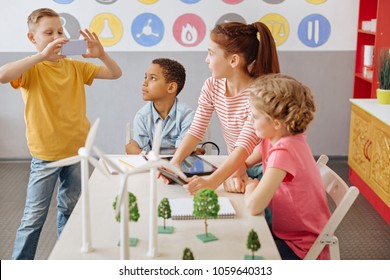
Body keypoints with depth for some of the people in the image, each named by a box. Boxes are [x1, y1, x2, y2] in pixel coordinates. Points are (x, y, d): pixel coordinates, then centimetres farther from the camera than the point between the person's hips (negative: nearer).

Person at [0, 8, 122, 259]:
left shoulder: (75, 66, 3)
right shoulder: (31, 69, -10)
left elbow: (116, 74, 4)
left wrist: (101, 54, -16)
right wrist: (42, 56, -36)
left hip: (78, 150, 5)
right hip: (46, 155, -4)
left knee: (70, 209, 17)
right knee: (34, 216, 0)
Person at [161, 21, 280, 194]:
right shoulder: (212, 86, -3)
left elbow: (245, 145, -32)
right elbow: (196, 131, -6)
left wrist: (212, 182, -45)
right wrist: (175, 162, -24)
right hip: (233, 166, 5)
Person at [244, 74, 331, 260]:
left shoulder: (283, 151, -29)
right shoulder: (273, 139, -3)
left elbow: (254, 206, -36)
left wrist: (250, 188, -14)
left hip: (302, 249, -8)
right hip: (285, 231, 8)